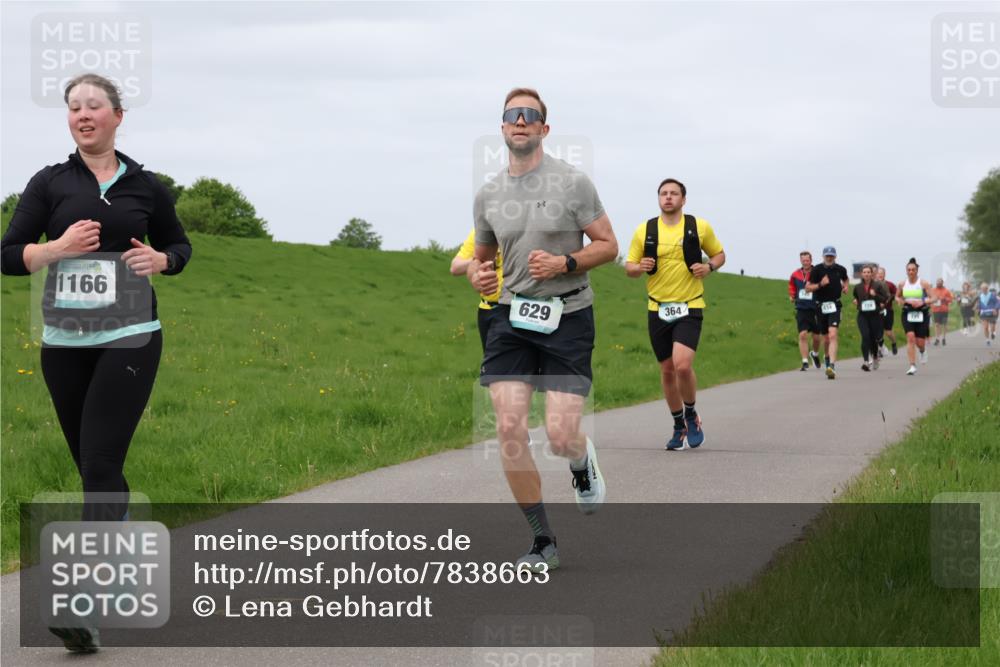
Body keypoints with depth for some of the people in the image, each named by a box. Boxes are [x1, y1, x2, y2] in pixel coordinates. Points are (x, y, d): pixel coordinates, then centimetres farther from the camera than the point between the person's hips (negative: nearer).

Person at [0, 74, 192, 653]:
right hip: (64, 342, 3)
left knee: (100, 462, -13)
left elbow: (180, 245, 20)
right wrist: (59, 247, -16)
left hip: (129, 338, -3)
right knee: (90, 466, 10)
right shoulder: (50, 183, 5)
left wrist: (160, 259, -3)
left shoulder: (146, 186, 5)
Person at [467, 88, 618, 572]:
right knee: (509, 428, -10)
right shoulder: (487, 195, 7)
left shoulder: (572, 182, -4)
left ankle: (582, 462, 29)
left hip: (567, 317, -3)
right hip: (512, 315, 3)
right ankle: (543, 542, 3)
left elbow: (608, 245, -1)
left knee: (560, 436, -11)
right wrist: (477, 275, -3)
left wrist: (565, 264, -17)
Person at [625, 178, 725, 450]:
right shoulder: (644, 230, 4)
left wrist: (709, 267, -8)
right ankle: (679, 426, 24)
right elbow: (629, 267, 8)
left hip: (690, 308, -3)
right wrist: (639, 268, -15)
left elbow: (719, 254, 14)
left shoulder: (699, 227, 1)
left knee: (682, 364, -20)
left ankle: (691, 414, 6)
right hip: (658, 309, 3)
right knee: (667, 370, 7)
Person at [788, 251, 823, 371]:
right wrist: (792, 295, 9)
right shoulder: (795, 275, 3)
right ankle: (805, 362, -7)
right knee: (803, 335, -10)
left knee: (817, 337, 10)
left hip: (815, 310, -2)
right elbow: (792, 285, 23)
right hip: (801, 310, 2)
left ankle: (815, 353, 41)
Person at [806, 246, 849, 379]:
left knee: (833, 335, -18)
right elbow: (808, 287, -2)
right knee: (826, 338, 11)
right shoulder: (817, 270, -3)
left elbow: (846, 279, 28)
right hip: (821, 306, 1)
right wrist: (820, 284, -17)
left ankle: (832, 366, -27)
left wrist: (846, 286, 8)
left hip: (835, 305, -1)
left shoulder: (840, 269, 4)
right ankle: (828, 357, 39)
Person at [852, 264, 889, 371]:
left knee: (874, 338, 8)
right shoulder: (858, 287, 5)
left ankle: (875, 359, 34)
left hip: (875, 315, 0)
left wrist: (875, 295, -16)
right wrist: (856, 302, 6)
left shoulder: (878, 285, -2)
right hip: (862, 315, 0)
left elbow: (885, 299, -4)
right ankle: (866, 361, -24)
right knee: (865, 336, -19)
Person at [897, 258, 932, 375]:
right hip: (907, 313, 1)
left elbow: (931, 298, -3)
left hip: (922, 313, -1)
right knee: (910, 337, -16)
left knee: (920, 342, 0)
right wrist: (904, 301, -4)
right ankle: (912, 366, -14)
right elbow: (897, 297, 17)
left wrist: (922, 302, -21)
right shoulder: (902, 284, 4)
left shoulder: (923, 284, -3)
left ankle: (923, 351, 41)